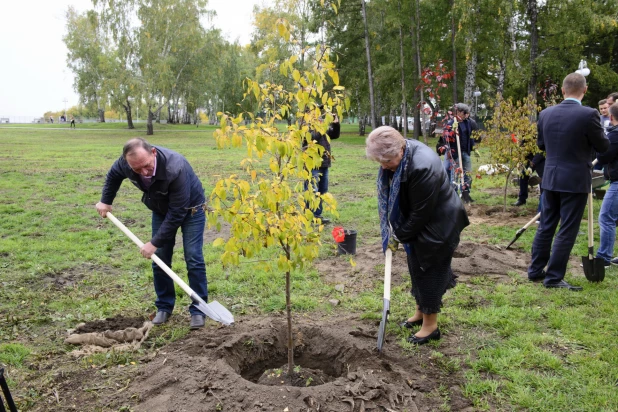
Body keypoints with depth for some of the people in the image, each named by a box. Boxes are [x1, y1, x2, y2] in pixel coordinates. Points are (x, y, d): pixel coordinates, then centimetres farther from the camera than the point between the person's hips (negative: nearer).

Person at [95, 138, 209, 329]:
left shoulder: (176, 168, -43)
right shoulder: (125, 163, -25)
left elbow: (176, 213, -36)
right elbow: (113, 175, 4)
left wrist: (155, 242, -31)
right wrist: (105, 201, 7)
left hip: (189, 209, -5)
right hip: (161, 209, 5)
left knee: (193, 258, -10)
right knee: (160, 259, 4)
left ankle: (198, 310, 1)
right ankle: (164, 307, 19)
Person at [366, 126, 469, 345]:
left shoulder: (423, 166, -35)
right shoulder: (395, 155, -8)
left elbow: (421, 212, -27)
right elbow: (388, 195, 3)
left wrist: (398, 235, -15)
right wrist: (393, 231, -1)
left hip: (438, 224, -8)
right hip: (417, 221, 8)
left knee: (430, 270, 1)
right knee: (416, 267, 17)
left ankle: (430, 325, 16)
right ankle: (420, 312, 35)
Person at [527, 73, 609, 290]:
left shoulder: (546, 114, 1)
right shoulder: (589, 114, -15)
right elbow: (603, 146, -4)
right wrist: (595, 135, 15)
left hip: (551, 178, 5)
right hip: (575, 180, -5)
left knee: (546, 226, 14)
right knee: (567, 230, 2)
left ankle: (535, 271, 22)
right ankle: (554, 277, 6)